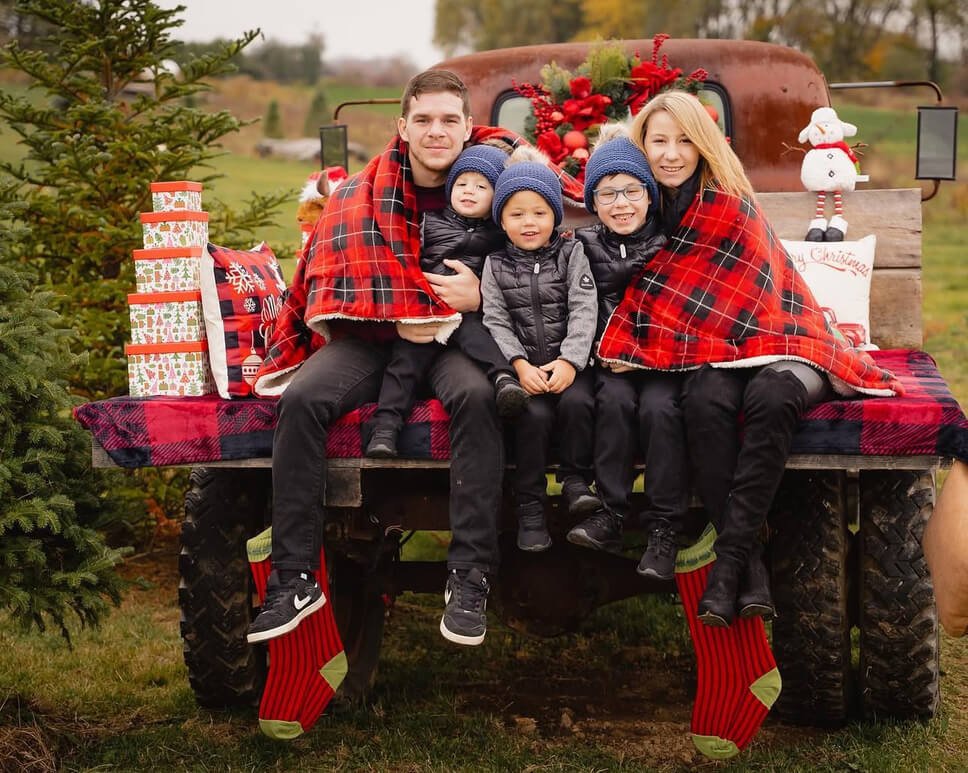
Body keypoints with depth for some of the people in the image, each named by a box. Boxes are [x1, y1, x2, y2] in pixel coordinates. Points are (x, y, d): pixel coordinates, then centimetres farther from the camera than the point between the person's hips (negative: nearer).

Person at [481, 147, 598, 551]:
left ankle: (576, 481, -8)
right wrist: (520, 365, -16)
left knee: (577, 402, -30)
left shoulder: (571, 254, 7)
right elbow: (496, 322, 0)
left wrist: (569, 361, -17)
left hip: (568, 362, 0)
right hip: (523, 365, 0)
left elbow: (583, 310, -3)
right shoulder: (496, 265, 9)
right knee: (535, 413, -26)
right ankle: (530, 506, -13)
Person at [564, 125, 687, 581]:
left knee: (658, 405, -29)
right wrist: (606, 352, -11)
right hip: (610, 362, 1)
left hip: (663, 360, -1)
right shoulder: (584, 247, 8)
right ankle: (610, 515, -24)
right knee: (616, 399, -29)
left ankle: (664, 529, -23)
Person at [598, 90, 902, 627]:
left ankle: (727, 559, -34)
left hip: (773, 338, -3)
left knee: (771, 399, -38)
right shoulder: (651, 205, 8)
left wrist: (634, 345, -14)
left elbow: (687, 300, -13)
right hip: (714, 350, 4)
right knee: (705, 402, -33)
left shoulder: (728, 206, -10)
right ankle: (751, 563, -33)